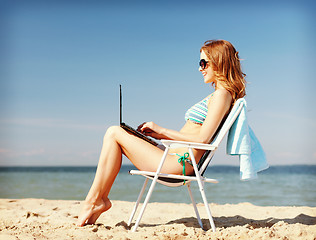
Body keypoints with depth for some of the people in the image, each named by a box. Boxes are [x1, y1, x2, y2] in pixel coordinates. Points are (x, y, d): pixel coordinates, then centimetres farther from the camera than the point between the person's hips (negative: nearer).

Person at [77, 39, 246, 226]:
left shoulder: (222, 94, -10)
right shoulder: (217, 95, 20)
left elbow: (202, 139, -19)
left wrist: (162, 130, -9)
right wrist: (157, 134, 13)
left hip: (177, 163, -10)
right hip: (175, 157, 10)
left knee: (114, 133, -8)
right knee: (114, 133, 10)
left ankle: (93, 200, -2)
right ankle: (101, 199, 4)